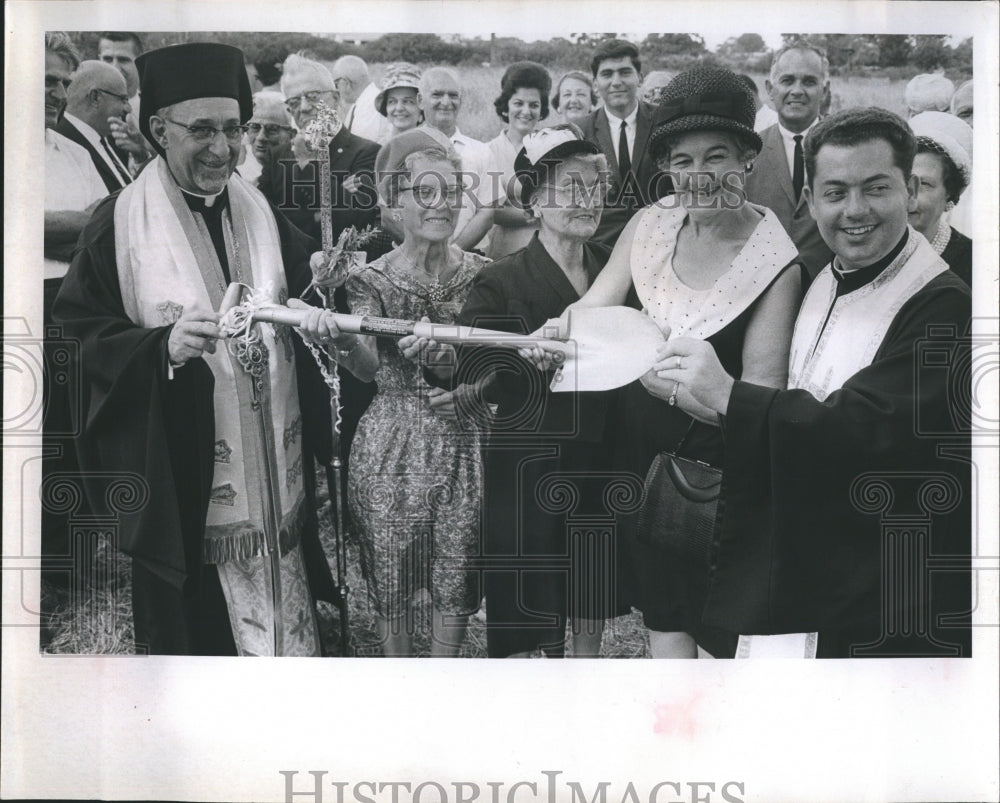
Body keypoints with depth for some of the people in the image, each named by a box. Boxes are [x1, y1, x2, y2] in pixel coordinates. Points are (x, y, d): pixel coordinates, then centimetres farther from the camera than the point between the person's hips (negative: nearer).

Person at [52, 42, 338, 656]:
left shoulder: (262, 215, 8)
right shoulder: (120, 225, -5)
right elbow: (81, 334, -7)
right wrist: (162, 346, -23)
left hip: (272, 467, 4)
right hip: (179, 480, -4)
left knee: (283, 620, 8)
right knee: (192, 629, 3)